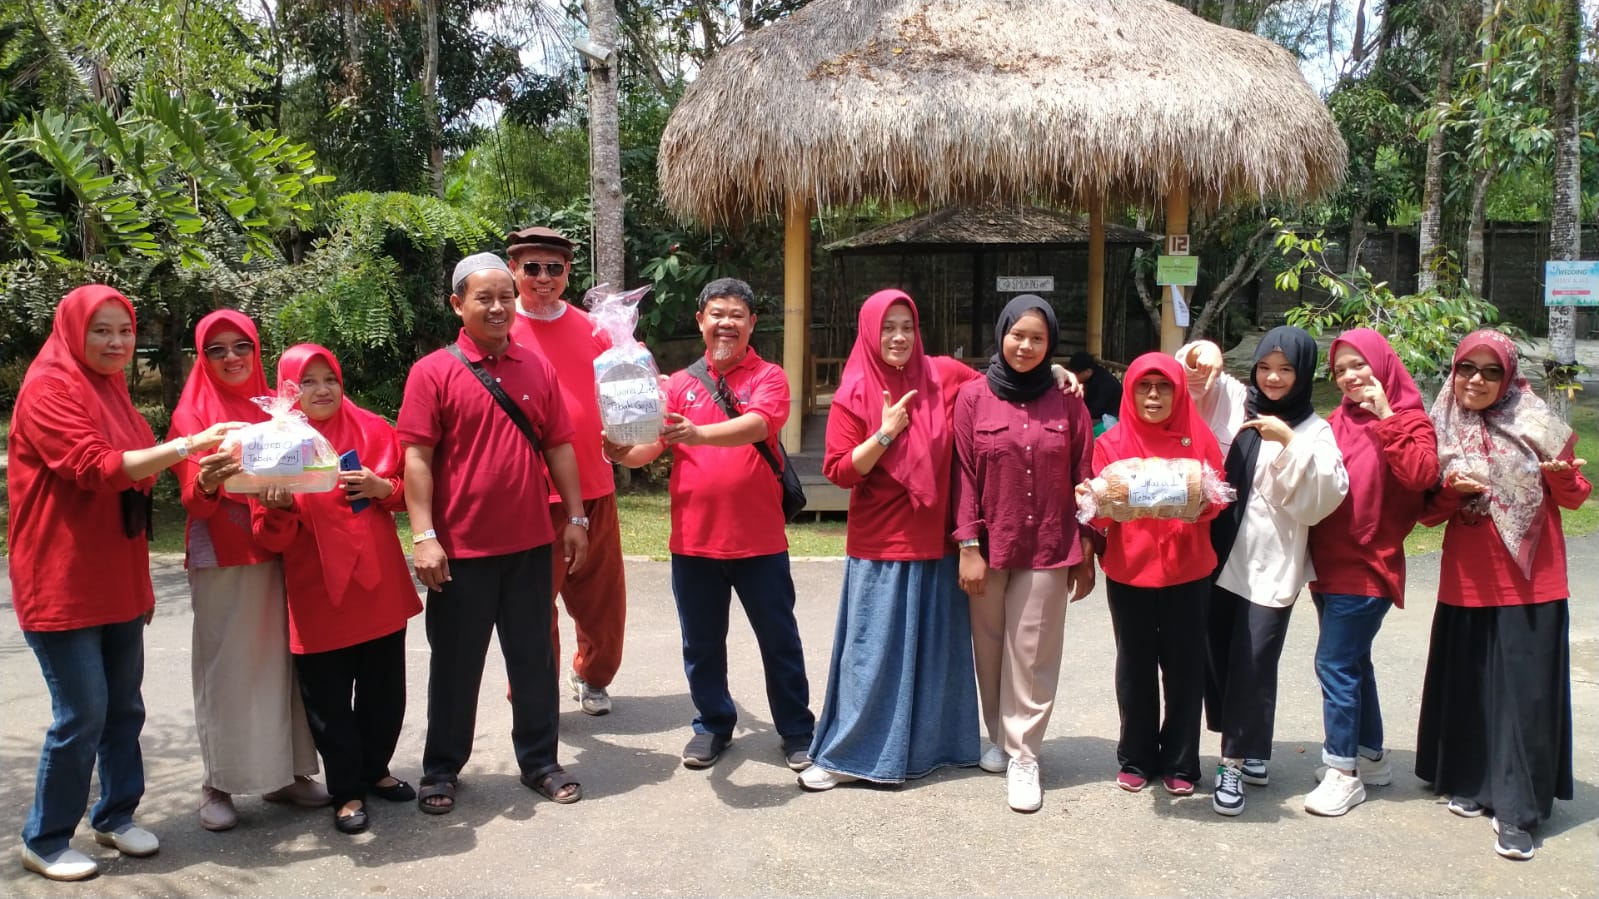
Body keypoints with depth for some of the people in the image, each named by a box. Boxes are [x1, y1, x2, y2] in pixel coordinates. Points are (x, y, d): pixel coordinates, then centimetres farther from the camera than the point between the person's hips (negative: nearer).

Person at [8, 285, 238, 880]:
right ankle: (44, 841, 12)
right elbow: (96, 469, -23)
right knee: (82, 714, -4)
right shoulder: (48, 390, -12)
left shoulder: (112, 391, 15)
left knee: (125, 706, 12)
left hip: (118, 579, 8)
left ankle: (115, 817, 27)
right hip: (63, 583, -8)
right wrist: (185, 445, -28)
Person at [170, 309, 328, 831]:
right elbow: (193, 498, -9)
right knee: (225, 668, -2)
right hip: (221, 558, -4)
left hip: (277, 552, 4)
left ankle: (282, 773, 14)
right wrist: (208, 482, -31)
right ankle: (217, 784, 7)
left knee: (279, 661, 5)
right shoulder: (192, 414, 0)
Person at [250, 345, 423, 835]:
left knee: (384, 690, 13)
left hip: (380, 586, 3)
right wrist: (278, 507, -27)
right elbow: (273, 538, -6)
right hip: (318, 595, -3)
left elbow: (411, 489, 13)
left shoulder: (373, 430, 4)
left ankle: (375, 770, 33)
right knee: (328, 701, 4)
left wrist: (382, 488, -8)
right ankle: (347, 792, 19)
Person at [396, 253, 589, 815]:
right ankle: (441, 770, 24)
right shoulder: (433, 372, -5)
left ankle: (539, 761, 26)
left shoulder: (537, 368, 6)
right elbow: (417, 458, -9)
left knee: (533, 658, 12)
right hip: (460, 548, -3)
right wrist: (423, 536, -15)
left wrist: (575, 517, 7)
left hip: (530, 543, 3)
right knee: (456, 663, 9)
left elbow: (559, 447, 10)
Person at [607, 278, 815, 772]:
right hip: (693, 540, 3)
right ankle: (713, 725, 32)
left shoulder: (768, 377, -1)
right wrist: (624, 452, -24)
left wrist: (697, 433, -38)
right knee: (701, 643, 13)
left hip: (759, 540, -2)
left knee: (779, 641, 8)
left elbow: (756, 424, -22)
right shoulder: (680, 383, 7)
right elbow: (652, 444, -1)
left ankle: (797, 732, 23)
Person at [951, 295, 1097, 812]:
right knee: (990, 648, 11)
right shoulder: (973, 397, -1)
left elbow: (1083, 479, 3)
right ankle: (1000, 737, 29)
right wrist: (968, 547, -7)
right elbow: (964, 475, -3)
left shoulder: (1067, 403, 1)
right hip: (989, 546, 1)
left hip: (1048, 549, 0)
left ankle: (1023, 755, 12)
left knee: (1032, 654, 2)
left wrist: (1086, 552, 2)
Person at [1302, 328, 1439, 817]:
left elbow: (1421, 474, -23)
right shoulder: (1337, 422, 9)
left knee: (1335, 663, -7)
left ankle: (1344, 771, 3)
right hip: (1329, 562, 6)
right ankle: (1372, 757, 30)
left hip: (1366, 566, -6)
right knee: (1352, 661, 16)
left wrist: (1386, 418, -21)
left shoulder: (1408, 420, -5)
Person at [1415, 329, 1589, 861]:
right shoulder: (1441, 432, 4)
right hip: (1467, 584, 2)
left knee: (1525, 692, -2)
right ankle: (1471, 783, 27)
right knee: (1469, 686, 10)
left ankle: (1518, 810, 5)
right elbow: (1429, 513, 7)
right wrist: (1451, 490, -14)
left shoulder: (1538, 427, -2)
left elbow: (1573, 498, 4)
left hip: (1532, 584, -2)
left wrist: (1562, 473, -18)